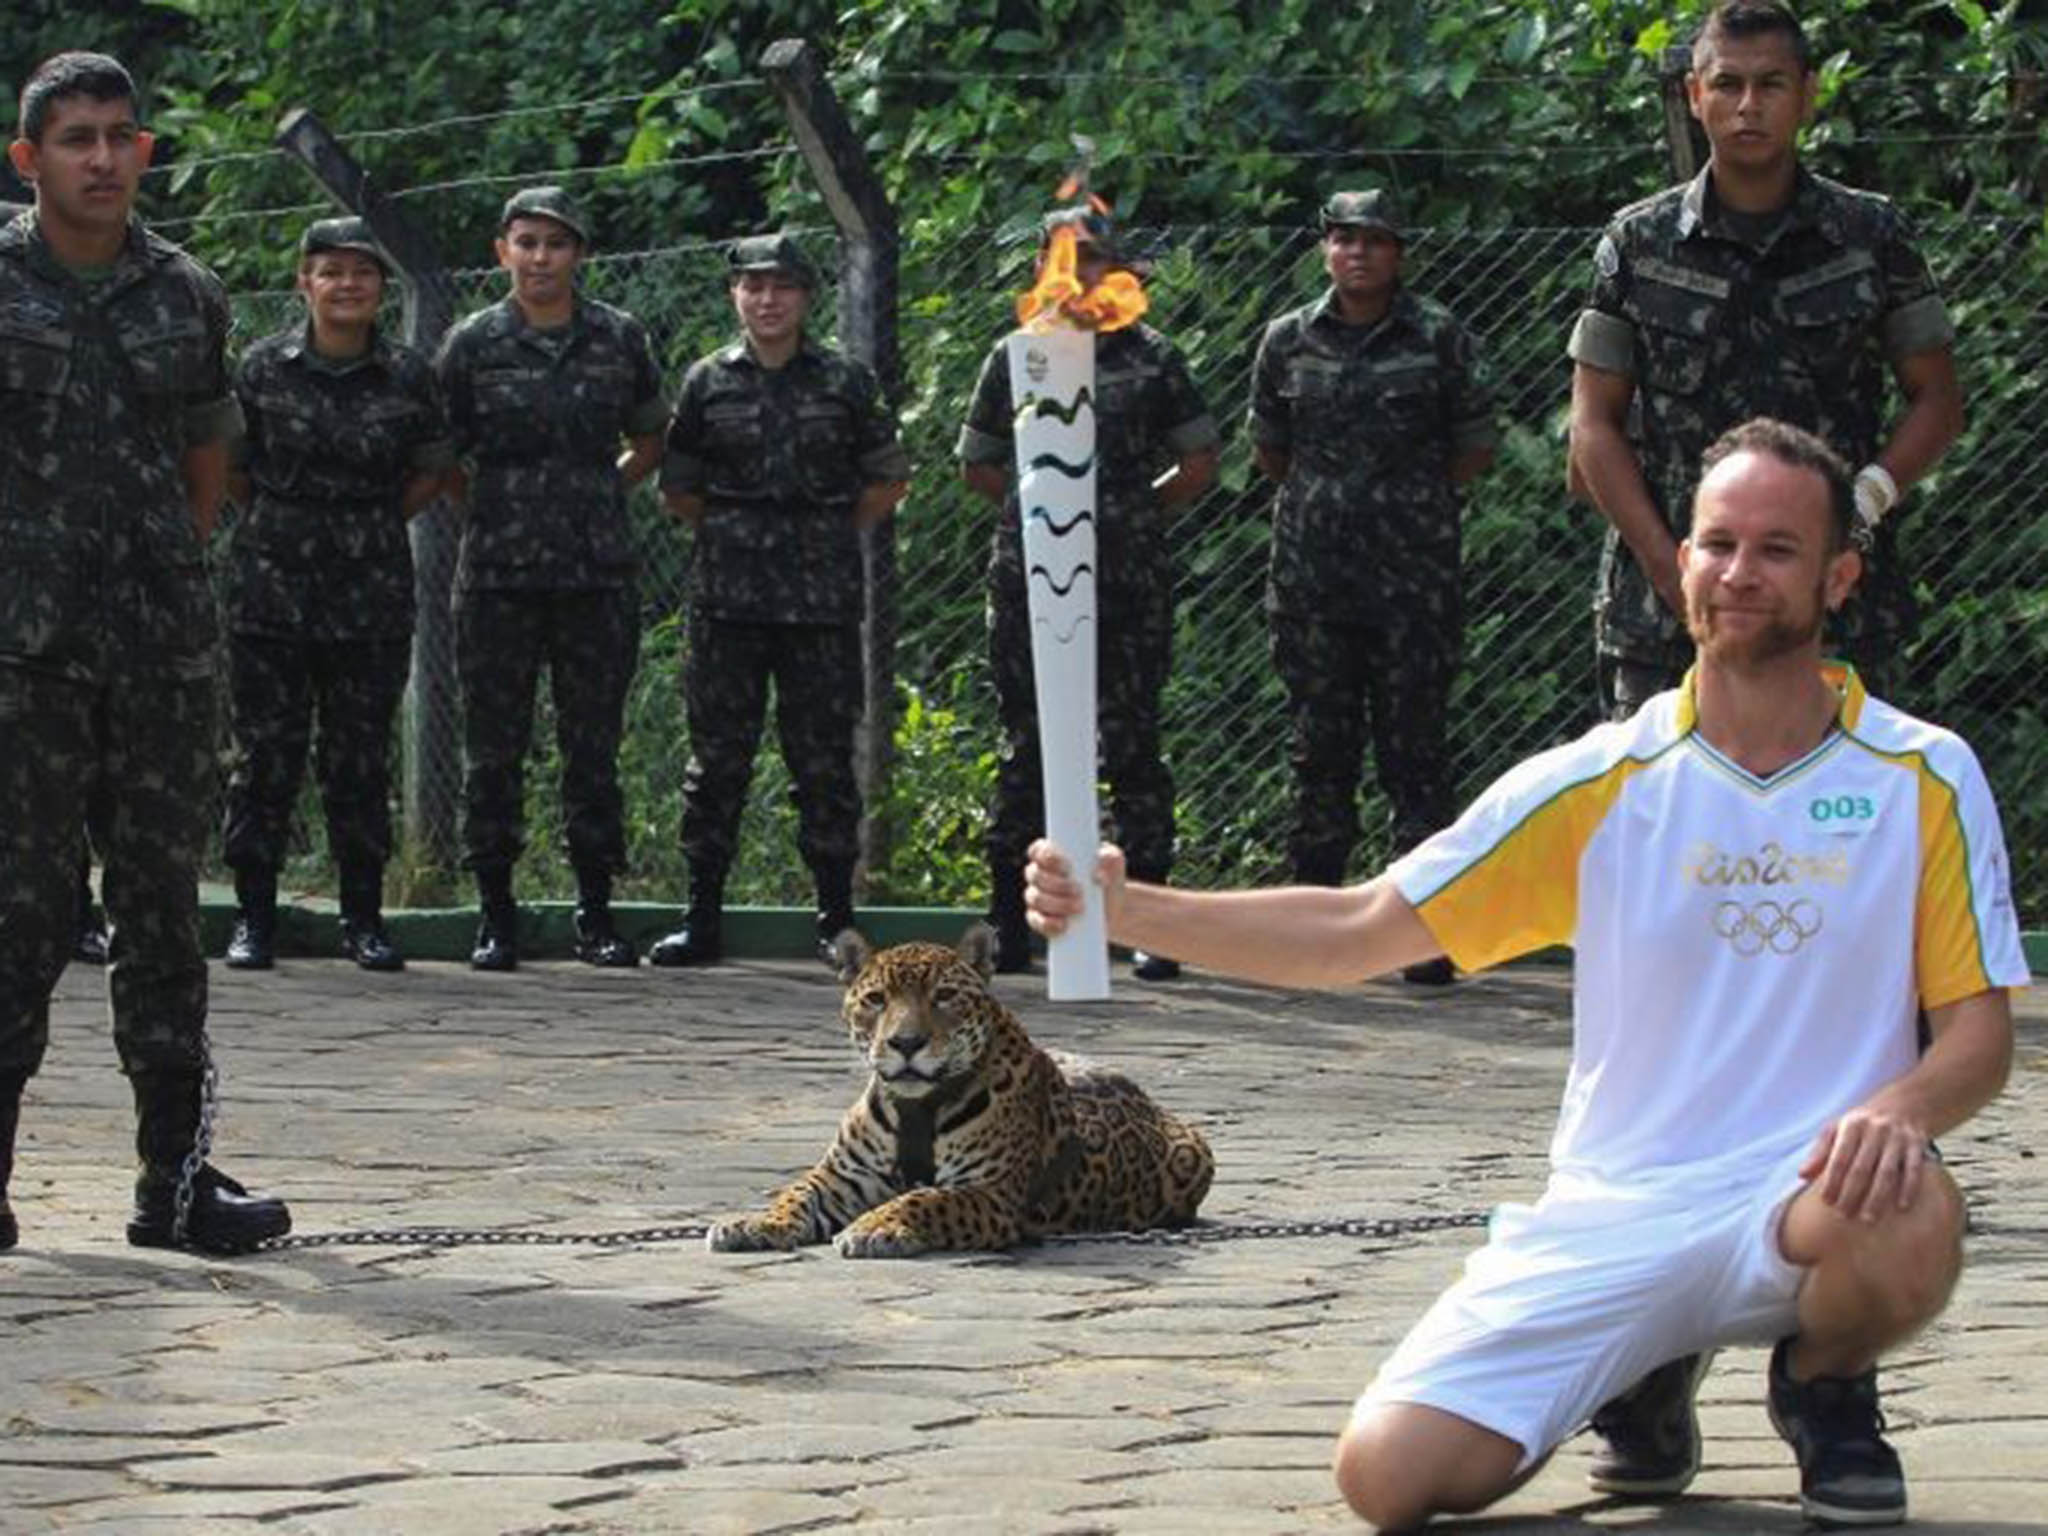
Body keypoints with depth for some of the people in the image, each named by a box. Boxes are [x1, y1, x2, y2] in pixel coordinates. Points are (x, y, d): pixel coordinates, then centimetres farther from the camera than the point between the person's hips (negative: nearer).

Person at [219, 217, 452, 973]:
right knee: (266, 748, 1)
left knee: (361, 754, 4)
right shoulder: (264, 366, -1)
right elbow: (232, 467, 10)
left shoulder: (408, 375, 1)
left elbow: (431, 469, 13)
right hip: (273, 581, -1)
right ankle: (254, 916, 8)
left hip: (371, 587, 1)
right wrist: (280, 522, 7)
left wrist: (373, 527, 7)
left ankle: (364, 917, 12)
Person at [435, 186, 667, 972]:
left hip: (597, 573, 1)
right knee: (494, 749, 1)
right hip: (498, 574, -1)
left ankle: (595, 914, 10)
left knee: (593, 746, 3)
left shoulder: (620, 339, 6)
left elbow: (650, 441, 19)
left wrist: (599, 492, 9)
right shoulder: (473, 344, 2)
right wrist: (494, 503, 3)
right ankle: (495, 915, 8)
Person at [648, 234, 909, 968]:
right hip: (727, 597, 1)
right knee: (718, 756, 2)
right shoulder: (708, 382, 7)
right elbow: (677, 488, 15)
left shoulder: (847, 382, 6)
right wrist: (730, 535, 7)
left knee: (824, 756, 1)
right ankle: (702, 918, 7)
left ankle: (837, 920, 6)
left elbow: (888, 481, 13)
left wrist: (833, 535, 6)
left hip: (823, 600, -1)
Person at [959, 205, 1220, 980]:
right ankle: (1008, 923, 8)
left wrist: (1136, 512, 8)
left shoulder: (1150, 358, 6)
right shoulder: (1014, 358, 12)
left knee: (1132, 747, -2)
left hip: (1128, 587, -2)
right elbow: (977, 466, 20)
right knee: (1027, 748, 4)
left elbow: (1199, 465, 11)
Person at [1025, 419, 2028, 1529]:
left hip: (1801, 1197, -1)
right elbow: (1359, 932, 3)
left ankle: (1824, 1383, 1)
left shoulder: (1926, 780, 1)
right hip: (1608, 1216, 1)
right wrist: (1124, 910, -10)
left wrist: (1902, 1108, -25)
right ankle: (1647, 1372, 15)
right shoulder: (1601, 783, 3)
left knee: (1909, 1221, -39)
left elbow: (1980, 1032, -1)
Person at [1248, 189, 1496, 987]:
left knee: (1415, 747, -2)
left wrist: (1411, 497, 9)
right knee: (1320, 748, 5)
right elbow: (1268, 450, 19)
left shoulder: (1438, 338, 1)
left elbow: (1476, 448, 8)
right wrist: (1324, 498, 13)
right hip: (1311, 577, 2)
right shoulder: (1288, 341, 8)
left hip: (1414, 579, -2)